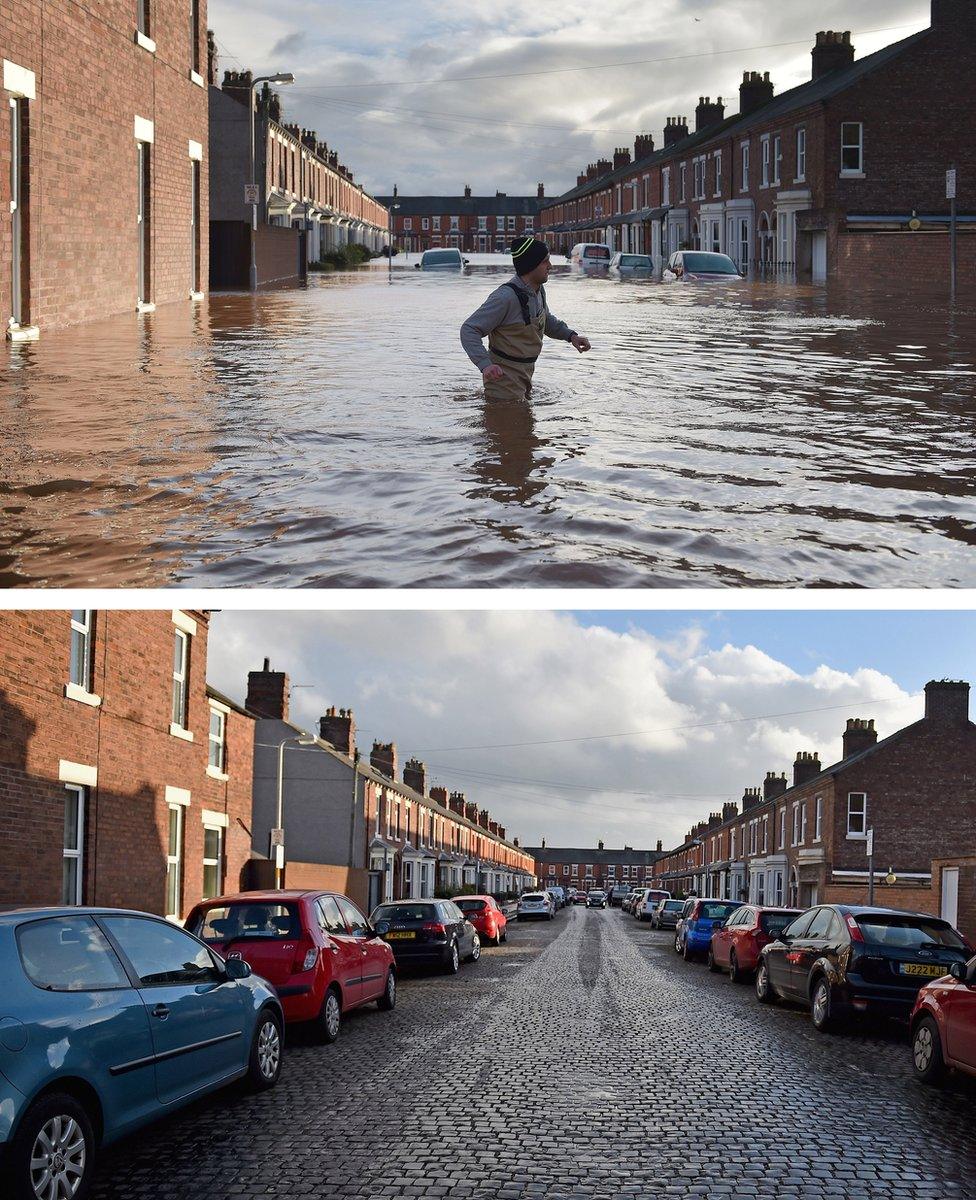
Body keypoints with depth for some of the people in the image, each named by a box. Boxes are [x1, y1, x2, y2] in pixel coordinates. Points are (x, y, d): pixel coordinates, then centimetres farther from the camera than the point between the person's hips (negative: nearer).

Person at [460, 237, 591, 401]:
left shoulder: (538, 289, 1)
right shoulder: (506, 296, -28)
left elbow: (546, 320, 23)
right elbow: (469, 330, -29)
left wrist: (570, 335, 6)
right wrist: (485, 364, -43)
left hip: (525, 373, 9)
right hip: (504, 375, -9)